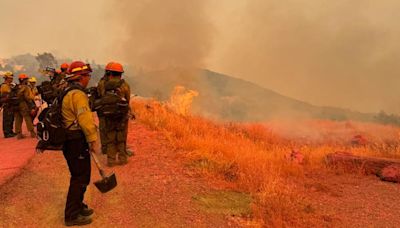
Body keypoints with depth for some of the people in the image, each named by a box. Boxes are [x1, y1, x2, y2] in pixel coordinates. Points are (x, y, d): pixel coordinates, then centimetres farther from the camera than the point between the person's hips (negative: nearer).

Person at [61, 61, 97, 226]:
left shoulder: (67, 92, 16)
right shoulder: (78, 94, -18)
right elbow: (85, 119, -24)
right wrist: (92, 139, -16)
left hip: (71, 141, 10)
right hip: (77, 142, -10)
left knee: (80, 176, 21)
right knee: (80, 178, -1)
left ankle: (77, 206, 35)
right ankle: (72, 215, 8)